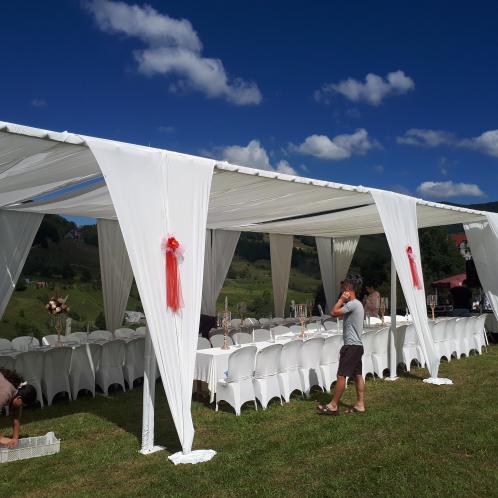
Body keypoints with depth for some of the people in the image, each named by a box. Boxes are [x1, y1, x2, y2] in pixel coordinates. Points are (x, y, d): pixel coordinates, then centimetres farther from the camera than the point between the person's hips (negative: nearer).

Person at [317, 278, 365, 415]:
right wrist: (343, 301, 11)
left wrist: (341, 299, -10)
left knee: (341, 375, -6)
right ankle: (360, 405, 14)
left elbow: (334, 312, -21)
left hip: (351, 346, -11)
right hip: (357, 345, 11)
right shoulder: (356, 304, 17)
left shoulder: (352, 304, -16)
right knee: (357, 375, 11)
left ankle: (333, 406, -1)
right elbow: (338, 314, 21)